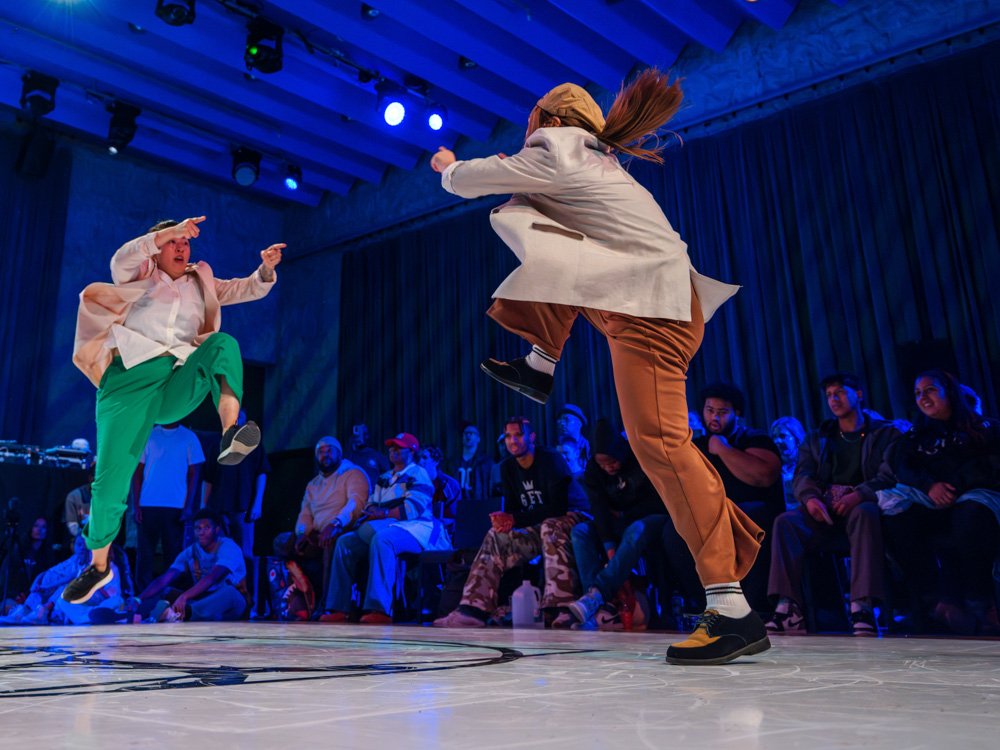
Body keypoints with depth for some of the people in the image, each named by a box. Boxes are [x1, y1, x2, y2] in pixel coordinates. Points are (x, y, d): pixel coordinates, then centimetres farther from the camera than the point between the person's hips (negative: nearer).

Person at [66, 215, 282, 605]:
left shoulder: (201, 284, 28)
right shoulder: (139, 276, 21)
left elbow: (251, 289, 23)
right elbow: (121, 259, -2)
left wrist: (266, 268, 1)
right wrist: (171, 230, -12)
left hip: (181, 381, 2)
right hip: (132, 375, -1)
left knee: (224, 343, -28)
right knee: (110, 475, -9)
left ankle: (230, 435, -49)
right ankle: (98, 564, 12)